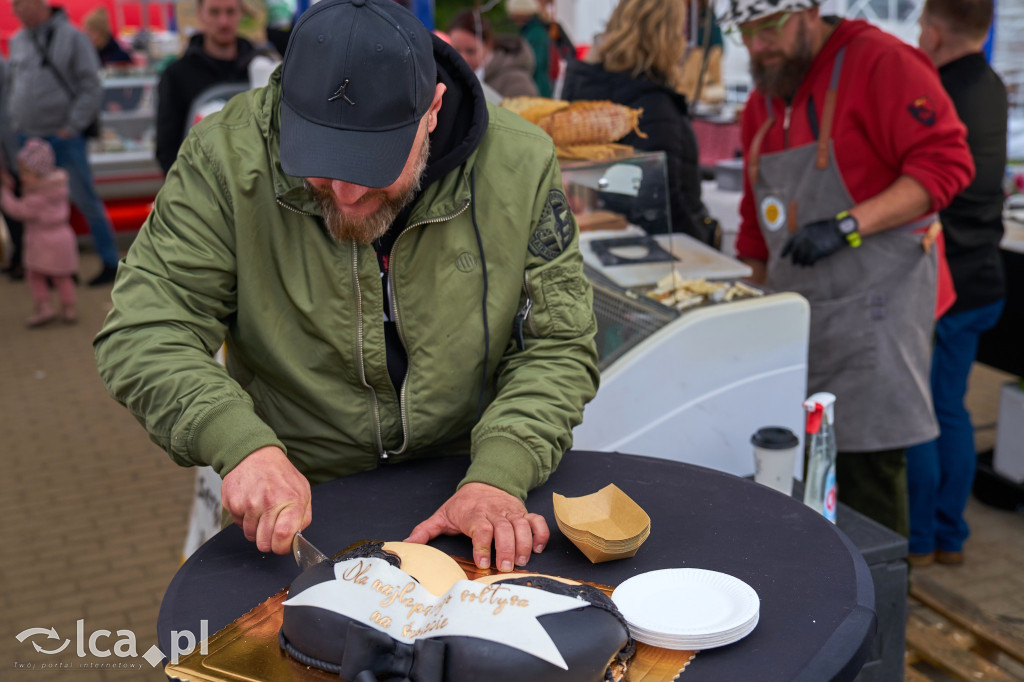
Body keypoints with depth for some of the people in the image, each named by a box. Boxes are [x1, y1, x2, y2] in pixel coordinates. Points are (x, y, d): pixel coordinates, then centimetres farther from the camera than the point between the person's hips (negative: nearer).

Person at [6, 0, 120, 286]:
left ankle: (110, 264, 9)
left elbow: (90, 88, -8)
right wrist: (14, 121, 10)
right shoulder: (18, 41, 11)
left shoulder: (72, 37, -5)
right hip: (29, 138, 6)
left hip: (64, 137, -5)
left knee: (86, 200, -1)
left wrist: (72, 126, -12)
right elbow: (11, 84, 20)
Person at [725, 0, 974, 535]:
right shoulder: (763, 100, 17)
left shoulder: (881, 62, -6)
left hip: (872, 307, -7)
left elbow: (945, 163, -13)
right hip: (797, 311, 7)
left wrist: (848, 224, -21)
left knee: (868, 466, -8)